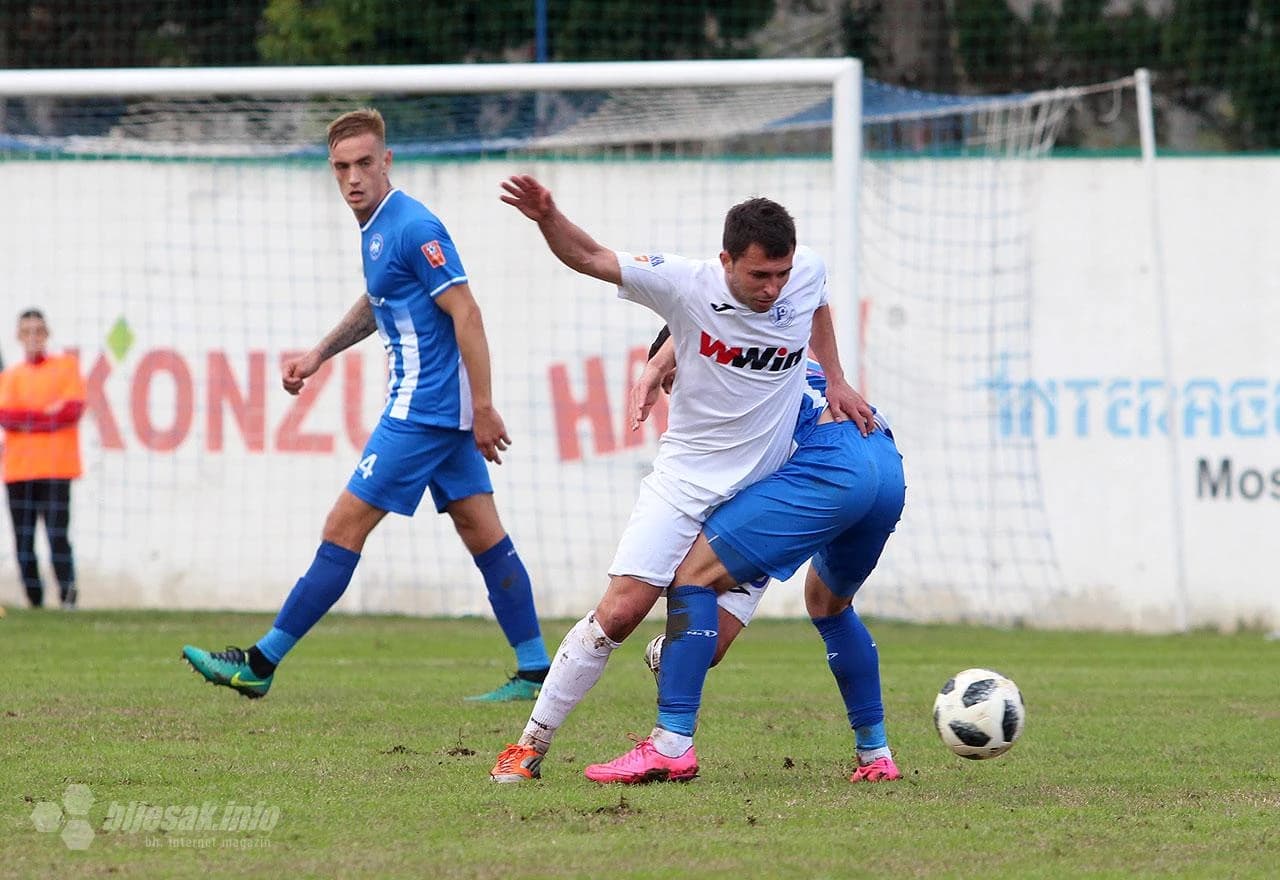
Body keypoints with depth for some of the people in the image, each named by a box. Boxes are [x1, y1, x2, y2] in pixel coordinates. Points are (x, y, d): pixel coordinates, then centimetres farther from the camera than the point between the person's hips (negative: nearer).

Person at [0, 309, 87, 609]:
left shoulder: (65, 366, 9)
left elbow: (73, 409, -4)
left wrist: (25, 419, -4)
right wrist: (48, 413, -7)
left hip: (54, 468, -3)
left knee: (58, 536, -13)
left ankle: (68, 596, -12)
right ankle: (34, 602, 2)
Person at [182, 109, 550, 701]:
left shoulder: (413, 227, -17)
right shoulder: (375, 228, 13)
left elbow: (465, 312, -19)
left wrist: (483, 406, -21)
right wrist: (319, 354, 26)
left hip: (422, 409, -10)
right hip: (442, 408, 10)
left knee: (344, 528, -6)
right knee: (481, 531, 9)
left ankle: (261, 664, -2)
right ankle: (535, 670, 9)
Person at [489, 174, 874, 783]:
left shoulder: (807, 272, -9)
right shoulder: (686, 285, -18)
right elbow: (589, 258, -15)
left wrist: (836, 380, 10)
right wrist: (547, 217, -34)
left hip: (761, 492, 2)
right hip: (684, 480, -2)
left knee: (709, 643, -7)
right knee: (620, 611, -14)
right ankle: (532, 743, -2)